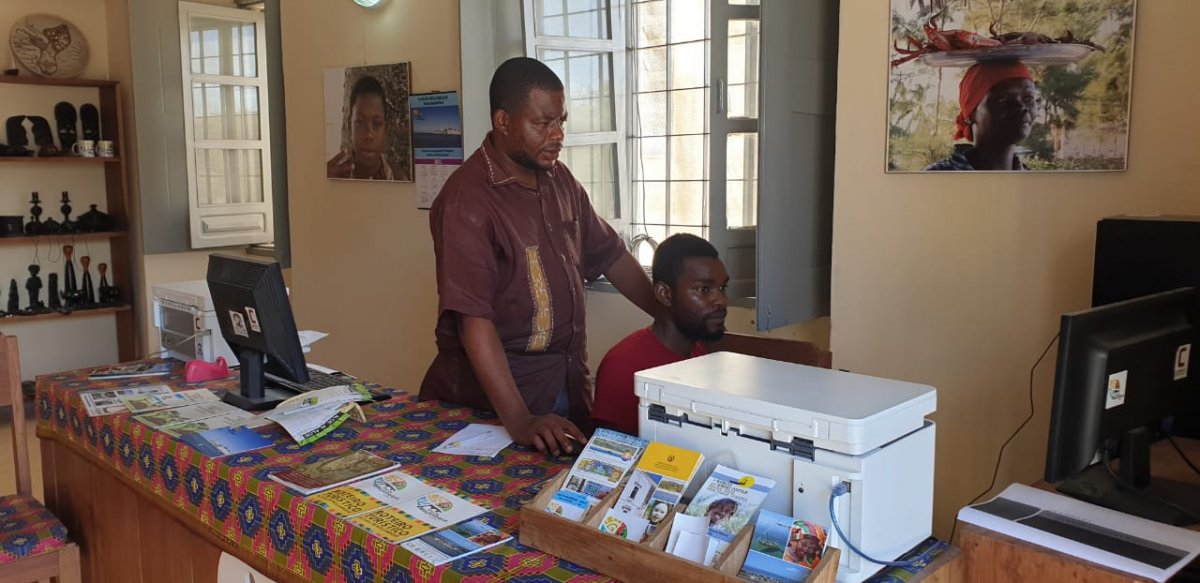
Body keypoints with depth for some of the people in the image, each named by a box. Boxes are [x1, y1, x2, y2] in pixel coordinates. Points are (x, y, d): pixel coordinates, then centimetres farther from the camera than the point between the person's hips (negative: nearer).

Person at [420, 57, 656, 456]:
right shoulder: (467, 199, -20)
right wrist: (518, 421, -31)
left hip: (567, 380, 7)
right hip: (495, 387, -6)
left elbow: (609, 255, 15)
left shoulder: (559, 180, 5)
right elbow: (473, 318, -26)